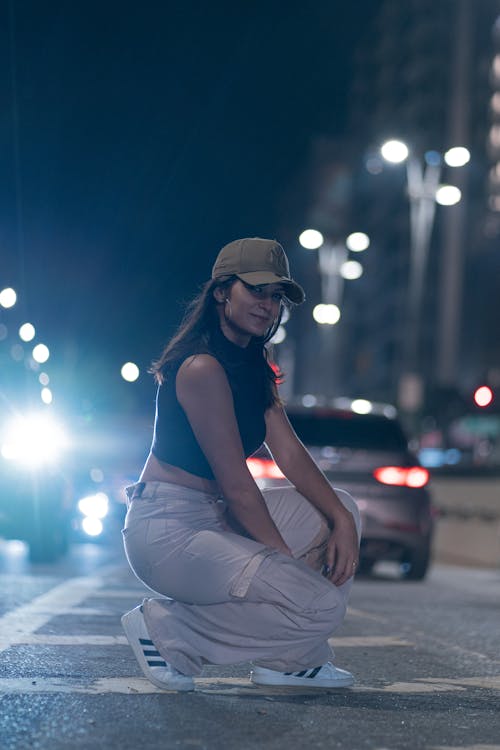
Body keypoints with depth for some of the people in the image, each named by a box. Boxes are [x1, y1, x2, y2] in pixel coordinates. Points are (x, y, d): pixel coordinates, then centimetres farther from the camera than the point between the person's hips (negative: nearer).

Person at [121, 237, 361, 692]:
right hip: (169, 530, -10)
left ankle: (290, 660, 10)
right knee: (321, 604, -18)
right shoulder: (203, 368, -18)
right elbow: (235, 484, -18)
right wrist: (283, 557, -15)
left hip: (216, 517, 10)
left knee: (339, 510, 11)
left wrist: (341, 519, -6)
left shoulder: (256, 368, 13)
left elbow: (290, 453, 6)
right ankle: (167, 631, -7)